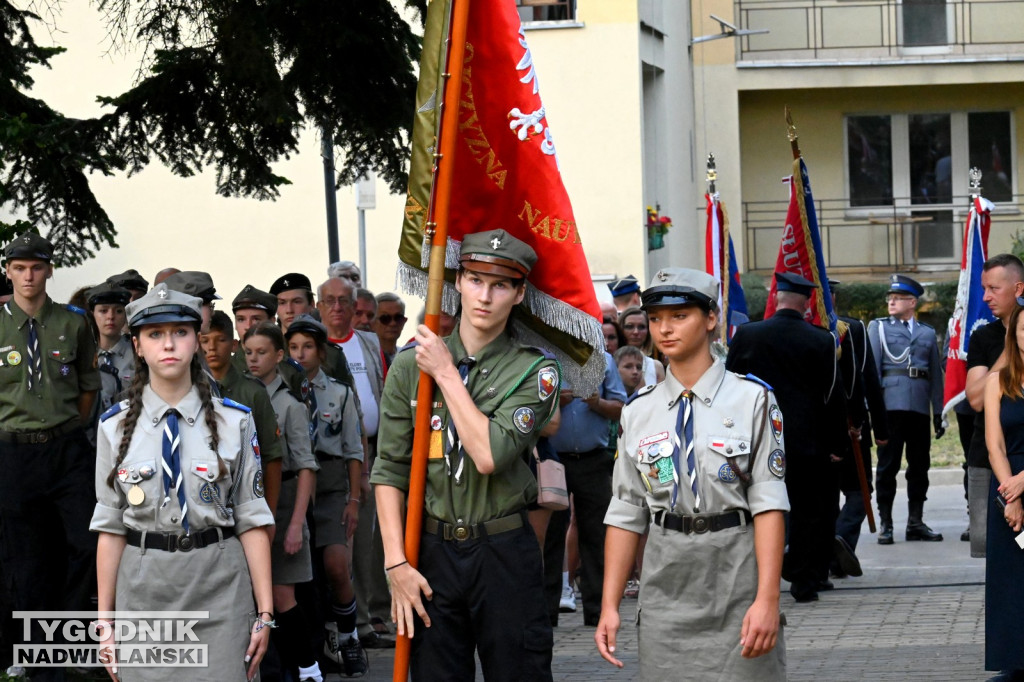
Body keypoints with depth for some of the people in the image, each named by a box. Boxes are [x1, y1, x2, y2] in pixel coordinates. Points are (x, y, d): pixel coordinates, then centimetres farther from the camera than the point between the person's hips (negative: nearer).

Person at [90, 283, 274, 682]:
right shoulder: (116, 426, 4)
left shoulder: (234, 422, 1)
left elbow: (252, 521, 0)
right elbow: (110, 528, 5)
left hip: (218, 589, -1)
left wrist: (265, 613, -3)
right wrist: (105, 619, 3)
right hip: (143, 587, 1)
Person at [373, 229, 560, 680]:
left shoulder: (534, 370, -3)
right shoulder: (410, 365, 5)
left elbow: (490, 455, -17)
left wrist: (447, 374, -10)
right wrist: (396, 562, -4)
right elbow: (389, 470, 4)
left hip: (505, 554, -2)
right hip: (431, 549, 2)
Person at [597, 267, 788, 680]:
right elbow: (625, 514, 9)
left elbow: (769, 505, -8)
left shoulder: (752, 400, -2)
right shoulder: (639, 412, 9)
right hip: (665, 581, 3)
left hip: (737, 581, -3)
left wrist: (767, 599, -15)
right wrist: (610, 605, 3)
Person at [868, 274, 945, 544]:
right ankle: (885, 524, 1)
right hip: (891, 405, -3)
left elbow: (936, 375, 15)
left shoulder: (928, 333, 17)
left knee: (920, 466, 5)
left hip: (920, 408, 3)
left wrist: (938, 413, 10)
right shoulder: (878, 327, 10)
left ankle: (915, 523, 13)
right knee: (887, 466, -3)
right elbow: (872, 366, 2)